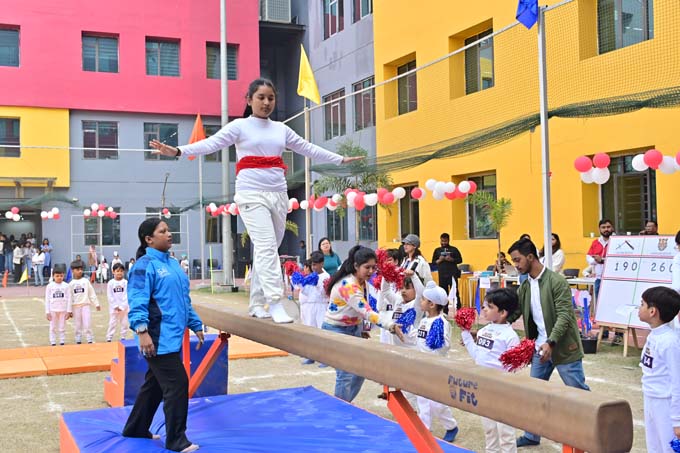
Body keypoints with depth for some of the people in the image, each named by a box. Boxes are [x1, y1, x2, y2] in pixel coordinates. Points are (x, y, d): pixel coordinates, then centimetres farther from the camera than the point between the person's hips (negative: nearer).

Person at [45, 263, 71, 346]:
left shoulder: (66, 286, -2)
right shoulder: (50, 286, -2)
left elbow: (69, 299, 0)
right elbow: (47, 299, 0)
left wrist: (68, 311, -3)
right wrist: (47, 312, -3)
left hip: (63, 310, 0)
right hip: (53, 310, 0)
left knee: (62, 327, 6)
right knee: (53, 327, 6)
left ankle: (62, 342, 14)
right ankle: (53, 342, 13)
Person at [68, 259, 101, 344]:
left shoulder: (86, 281, 2)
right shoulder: (71, 283, 4)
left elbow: (92, 293, 3)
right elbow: (70, 297, 4)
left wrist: (96, 304, 1)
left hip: (85, 305, -1)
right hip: (76, 306, 1)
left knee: (87, 324, -5)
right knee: (78, 325, 8)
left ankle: (90, 340, 2)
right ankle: (78, 341, 17)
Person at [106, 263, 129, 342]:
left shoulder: (125, 282, -5)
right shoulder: (110, 283, -4)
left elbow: (127, 295, -6)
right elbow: (109, 296, -4)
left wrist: (121, 306, -11)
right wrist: (115, 306, -9)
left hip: (124, 307, 1)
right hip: (113, 307, 0)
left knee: (124, 323, 7)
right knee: (112, 323, 2)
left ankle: (123, 337, 18)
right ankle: (109, 338, 7)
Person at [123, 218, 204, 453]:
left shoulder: (173, 264, 16)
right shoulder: (145, 265, -11)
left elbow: (184, 299, 23)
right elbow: (138, 302, -19)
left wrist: (196, 325, 23)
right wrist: (142, 330, -29)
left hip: (173, 337, 9)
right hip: (159, 339, -9)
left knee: (155, 385, 19)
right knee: (177, 385, -8)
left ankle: (136, 429, 34)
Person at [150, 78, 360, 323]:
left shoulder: (281, 129, 15)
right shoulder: (239, 126, 2)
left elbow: (308, 148, 23)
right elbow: (211, 143, -10)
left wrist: (340, 159, 25)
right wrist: (178, 151, -25)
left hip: (278, 194, 5)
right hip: (252, 193, -5)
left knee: (267, 250, 9)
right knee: (266, 247, -17)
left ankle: (257, 303, 19)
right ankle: (275, 305, -19)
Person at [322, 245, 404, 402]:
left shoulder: (362, 282, -1)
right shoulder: (348, 286, -29)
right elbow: (367, 312, -37)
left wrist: (362, 330, 8)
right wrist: (391, 325, -45)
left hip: (353, 328, 9)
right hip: (336, 330, -9)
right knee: (345, 374, -11)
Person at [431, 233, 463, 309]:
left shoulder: (454, 249, 3)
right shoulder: (437, 250, 10)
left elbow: (460, 260, 3)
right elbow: (433, 262, 11)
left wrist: (452, 260, -13)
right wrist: (439, 260, -8)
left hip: (452, 274, -3)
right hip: (442, 275, 3)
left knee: (455, 293, -2)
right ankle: (445, 310, 14)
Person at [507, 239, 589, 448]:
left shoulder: (556, 281, -16)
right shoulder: (525, 286, 6)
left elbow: (564, 316, -21)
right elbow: (512, 313, 8)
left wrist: (550, 342, -31)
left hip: (563, 347, -7)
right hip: (540, 348, 7)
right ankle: (532, 435, 25)